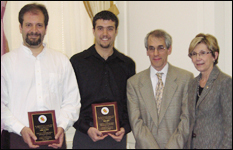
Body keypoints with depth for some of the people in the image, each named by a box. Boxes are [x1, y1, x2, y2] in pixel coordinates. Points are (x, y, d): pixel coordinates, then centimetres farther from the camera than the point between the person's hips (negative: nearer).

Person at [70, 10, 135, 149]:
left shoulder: (128, 64, 8)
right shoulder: (77, 61, 1)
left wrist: (125, 128, -3)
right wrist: (86, 128, -10)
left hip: (117, 137, 2)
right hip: (85, 136, -2)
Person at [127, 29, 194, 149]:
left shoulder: (186, 78, 0)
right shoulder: (133, 83, 4)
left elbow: (187, 119, -4)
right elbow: (136, 122, -3)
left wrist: (172, 146, -13)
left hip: (177, 145, -1)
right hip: (145, 146, 1)